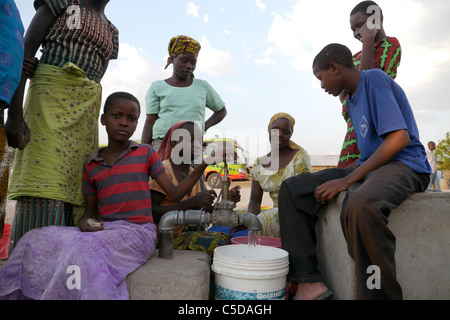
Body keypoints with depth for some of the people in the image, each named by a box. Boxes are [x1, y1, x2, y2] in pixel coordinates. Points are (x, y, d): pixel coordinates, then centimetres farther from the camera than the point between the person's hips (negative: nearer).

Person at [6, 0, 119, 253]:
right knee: (42, 186, -14)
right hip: (49, 96, -4)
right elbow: (25, 50, -1)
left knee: (76, 191, -2)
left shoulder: (111, 33, 23)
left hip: (86, 113, 5)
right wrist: (14, 112, -12)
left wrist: (93, 134, 14)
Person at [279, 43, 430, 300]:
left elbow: (400, 137, -19)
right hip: (369, 166, 9)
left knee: (359, 207, -42)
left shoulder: (375, 79, -8)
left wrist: (348, 180, -21)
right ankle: (309, 282, -10)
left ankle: (381, 294, -22)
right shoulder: (352, 100, 19)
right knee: (293, 189, -3)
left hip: (404, 164, -9)